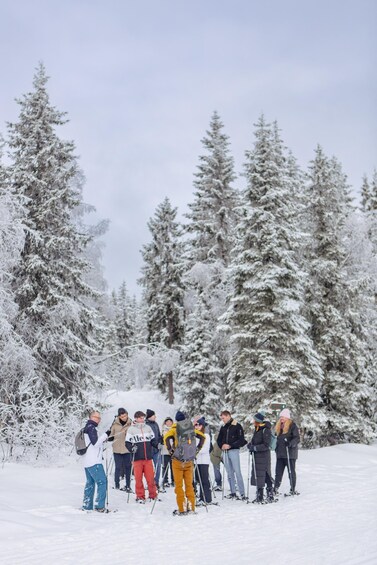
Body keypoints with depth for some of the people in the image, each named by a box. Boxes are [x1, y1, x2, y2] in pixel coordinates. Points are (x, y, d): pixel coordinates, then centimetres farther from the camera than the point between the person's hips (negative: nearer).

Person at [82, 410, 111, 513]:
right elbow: (95, 443, -19)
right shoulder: (91, 428, -11)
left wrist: (105, 439, 15)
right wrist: (105, 435, -16)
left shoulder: (86, 428, 19)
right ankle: (99, 506, -11)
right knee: (102, 482, -8)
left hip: (87, 461, 10)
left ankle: (87, 505, 17)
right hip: (94, 462, -10)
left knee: (90, 483, 15)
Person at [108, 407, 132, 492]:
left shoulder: (130, 423, -2)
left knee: (128, 467, 8)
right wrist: (110, 438, -13)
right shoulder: (115, 424, -4)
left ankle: (128, 486, 17)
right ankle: (117, 485, 10)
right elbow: (111, 434, 7)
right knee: (118, 467, 0)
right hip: (117, 449, -1)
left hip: (127, 449, 1)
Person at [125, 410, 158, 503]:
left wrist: (157, 445, -1)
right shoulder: (131, 429, 1)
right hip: (137, 458, -2)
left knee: (150, 477, 0)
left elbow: (153, 440, 17)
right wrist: (132, 448, -18)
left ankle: (153, 495, 13)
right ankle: (140, 496, 14)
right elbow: (127, 443, 1)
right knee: (138, 478, 1)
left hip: (148, 458, 2)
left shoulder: (148, 428, 11)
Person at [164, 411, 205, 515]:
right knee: (189, 484, 11)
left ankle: (182, 509, 2)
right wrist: (197, 449, 12)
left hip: (178, 460, -3)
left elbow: (166, 437, -19)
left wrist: (170, 450, -10)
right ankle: (191, 508, 11)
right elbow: (203, 437, 8)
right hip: (189, 461, 3)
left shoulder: (175, 428, -4)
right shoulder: (192, 428, 6)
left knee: (179, 485, 3)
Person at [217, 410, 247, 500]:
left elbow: (241, 440, -10)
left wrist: (230, 445, -16)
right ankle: (233, 492, 11)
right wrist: (222, 446, -1)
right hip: (225, 452, 6)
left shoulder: (237, 426, -4)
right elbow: (219, 439, 20)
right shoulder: (223, 427, 14)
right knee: (229, 473, 7)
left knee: (237, 472, -10)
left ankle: (242, 493, -11)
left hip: (234, 451, -6)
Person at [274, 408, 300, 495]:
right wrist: (276, 447, 18)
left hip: (290, 453, -7)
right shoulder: (279, 426, 16)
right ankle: (276, 489, 8)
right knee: (278, 471, 5)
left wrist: (291, 443, -29)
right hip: (280, 453, 7)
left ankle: (293, 489, 9)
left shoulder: (292, 425, -7)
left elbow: (297, 438, -13)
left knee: (291, 471, 1)